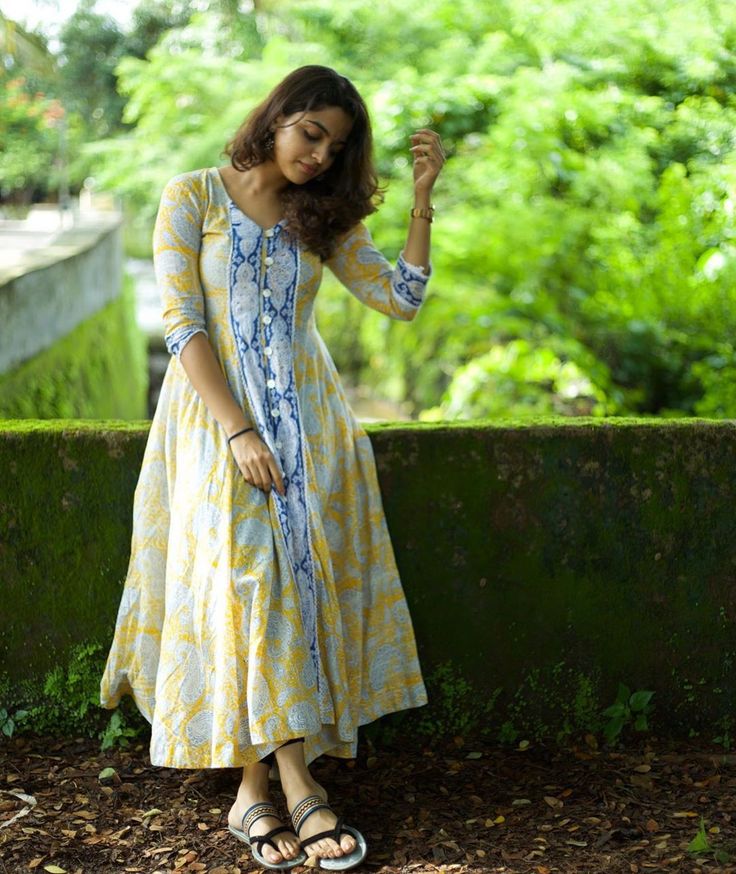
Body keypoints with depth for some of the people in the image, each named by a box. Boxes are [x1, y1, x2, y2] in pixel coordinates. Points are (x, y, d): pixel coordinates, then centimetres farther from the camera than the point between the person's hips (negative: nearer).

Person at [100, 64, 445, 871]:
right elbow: (183, 326, -8)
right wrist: (238, 431, -17)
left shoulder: (321, 218, 12)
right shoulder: (193, 197, -1)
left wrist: (422, 198, -1)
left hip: (303, 418, 4)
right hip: (215, 417, -3)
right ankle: (297, 790, -13)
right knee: (247, 578, -15)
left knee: (297, 579, -6)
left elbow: (401, 298, 5)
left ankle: (256, 789, 1)